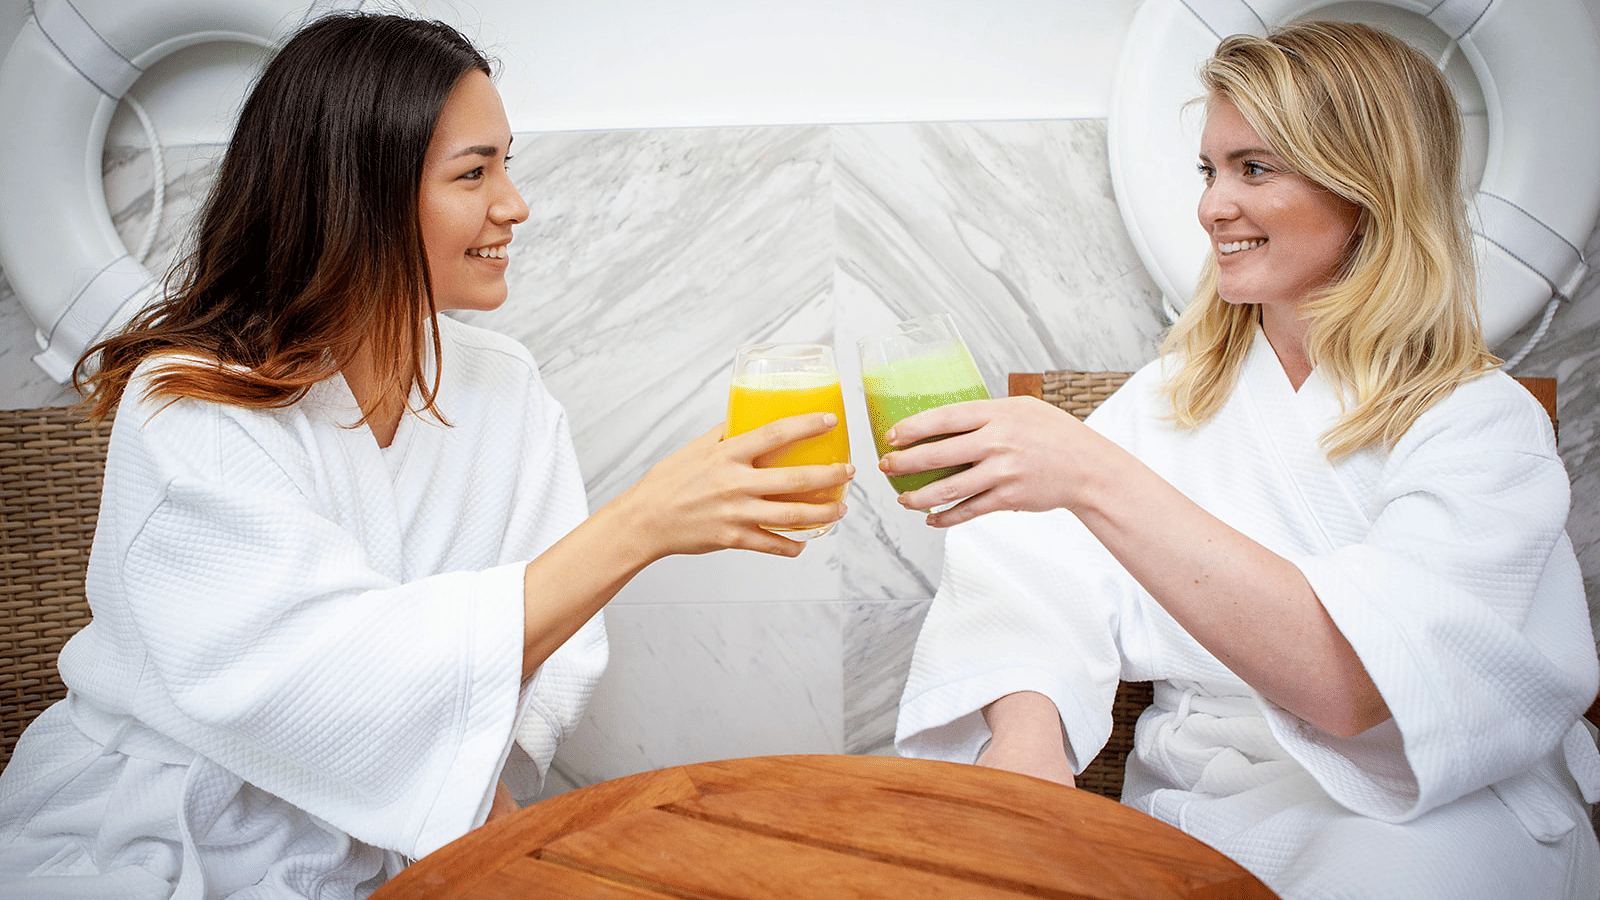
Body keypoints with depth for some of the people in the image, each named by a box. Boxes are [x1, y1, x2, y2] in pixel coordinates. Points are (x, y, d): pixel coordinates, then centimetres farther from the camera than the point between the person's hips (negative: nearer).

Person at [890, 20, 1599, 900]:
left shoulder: (1485, 427, -7)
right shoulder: (1176, 390, 7)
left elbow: (1356, 680, -24)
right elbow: (1036, 571, -7)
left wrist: (1094, 479, -34)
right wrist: (1024, 724, -29)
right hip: (1184, 810, 3)